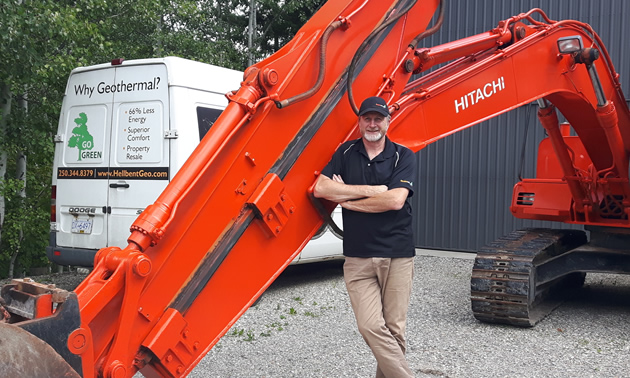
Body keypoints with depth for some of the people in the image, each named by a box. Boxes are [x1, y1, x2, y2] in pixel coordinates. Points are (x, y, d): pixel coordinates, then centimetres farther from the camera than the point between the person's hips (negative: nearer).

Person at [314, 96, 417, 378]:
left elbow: (395, 200, -14)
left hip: (397, 256, -1)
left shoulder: (403, 156, 2)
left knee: (394, 329, 4)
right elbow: (320, 188, -6)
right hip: (358, 257, 1)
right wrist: (372, 190, -10)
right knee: (371, 327, -10)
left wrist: (347, 200, -6)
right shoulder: (346, 153, 9)